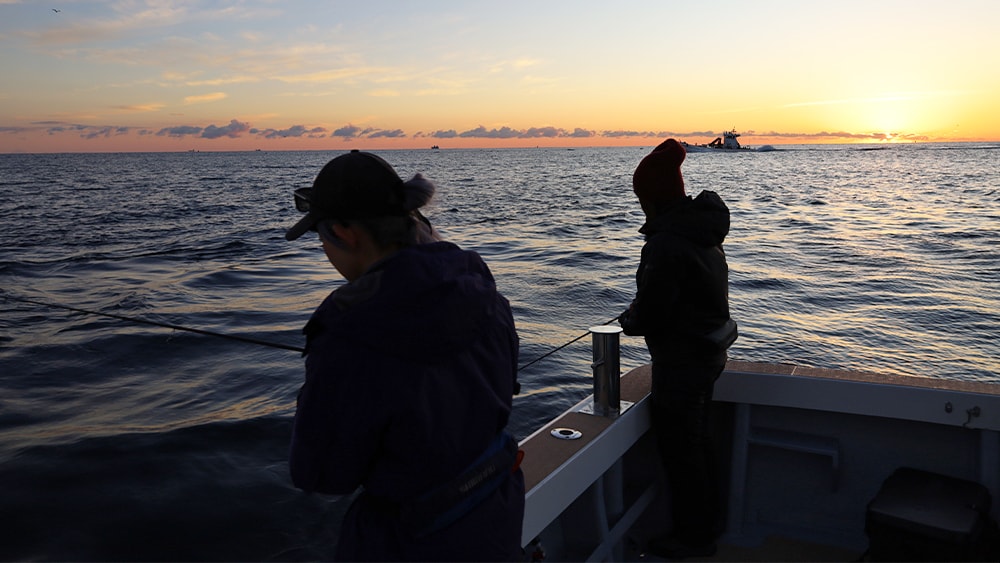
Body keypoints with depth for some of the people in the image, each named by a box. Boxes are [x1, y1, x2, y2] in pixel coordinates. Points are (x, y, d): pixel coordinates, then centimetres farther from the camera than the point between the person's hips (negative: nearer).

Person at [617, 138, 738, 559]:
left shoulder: (666, 243, -28)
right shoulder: (703, 229, 3)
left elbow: (650, 314, -25)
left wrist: (628, 319, -3)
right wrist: (641, 312, 10)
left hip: (681, 359, -10)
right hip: (708, 350, 10)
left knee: (678, 448, 8)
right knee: (699, 442, 24)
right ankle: (707, 521, 41)